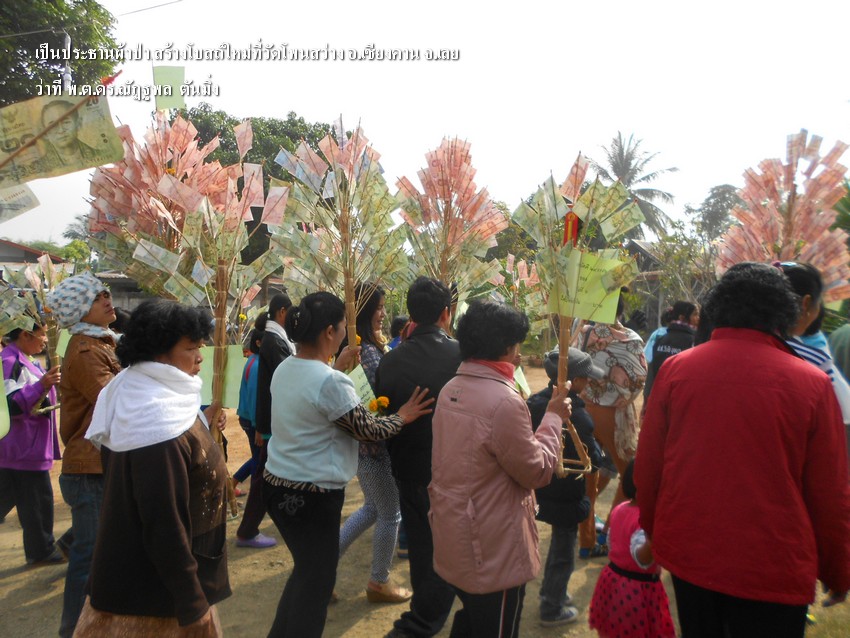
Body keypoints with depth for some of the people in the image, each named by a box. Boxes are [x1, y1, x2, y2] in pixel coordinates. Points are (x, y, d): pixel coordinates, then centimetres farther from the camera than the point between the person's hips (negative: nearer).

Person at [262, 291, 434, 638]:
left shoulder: (284, 369, 2)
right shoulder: (331, 382, -23)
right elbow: (367, 429, -14)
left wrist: (337, 367, 21)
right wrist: (403, 416, 2)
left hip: (277, 484, 9)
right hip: (313, 494, -9)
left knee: (306, 570, 26)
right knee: (317, 580, 11)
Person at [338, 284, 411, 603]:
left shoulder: (356, 346, 7)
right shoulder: (369, 351, -22)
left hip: (361, 442, 9)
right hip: (376, 444, -9)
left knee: (372, 507, 25)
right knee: (390, 514, 10)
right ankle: (379, 582, 27)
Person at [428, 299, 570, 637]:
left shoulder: (450, 390, 1)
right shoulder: (504, 401, -26)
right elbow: (538, 472, -15)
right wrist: (553, 418, -6)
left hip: (454, 540, 8)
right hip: (493, 552, -8)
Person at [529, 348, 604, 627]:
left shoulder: (535, 401, -5)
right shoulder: (576, 413, -28)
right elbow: (591, 457, -21)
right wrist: (598, 458, -2)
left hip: (541, 487, 7)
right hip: (567, 493, -7)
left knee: (559, 540, 28)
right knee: (564, 551, 12)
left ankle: (550, 592, 44)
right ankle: (552, 610, 27)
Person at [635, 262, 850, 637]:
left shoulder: (676, 369, -9)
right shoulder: (812, 384, -13)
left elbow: (647, 468, -1)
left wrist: (654, 532, 16)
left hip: (687, 555, 2)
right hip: (773, 571, -2)